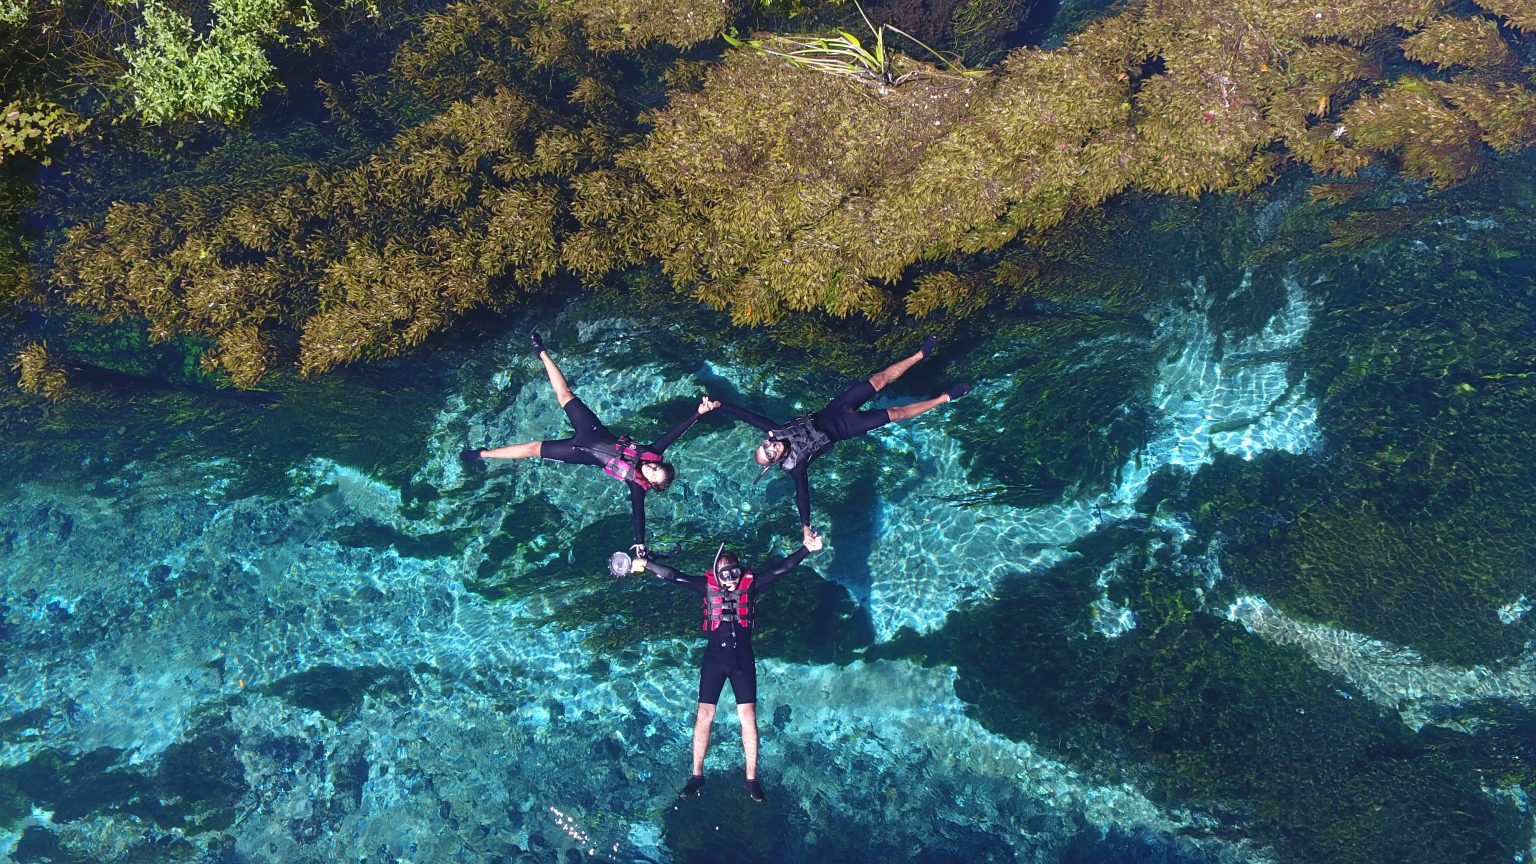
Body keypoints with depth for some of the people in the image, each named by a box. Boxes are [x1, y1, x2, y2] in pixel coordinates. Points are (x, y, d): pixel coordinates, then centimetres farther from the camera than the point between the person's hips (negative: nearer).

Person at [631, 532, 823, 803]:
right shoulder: (708, 586, -3)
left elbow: (781, 569, -6)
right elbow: (673, 576, -6)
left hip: (743, 660, 0)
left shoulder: (750, 584, -2)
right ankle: (697, 776, 12)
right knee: (704, 716, -1)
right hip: (714, 659, 0)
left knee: (748, 718, -3)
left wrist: (806, 549, -12)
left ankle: (752, 779, 8)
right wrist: (646, 564, -12)